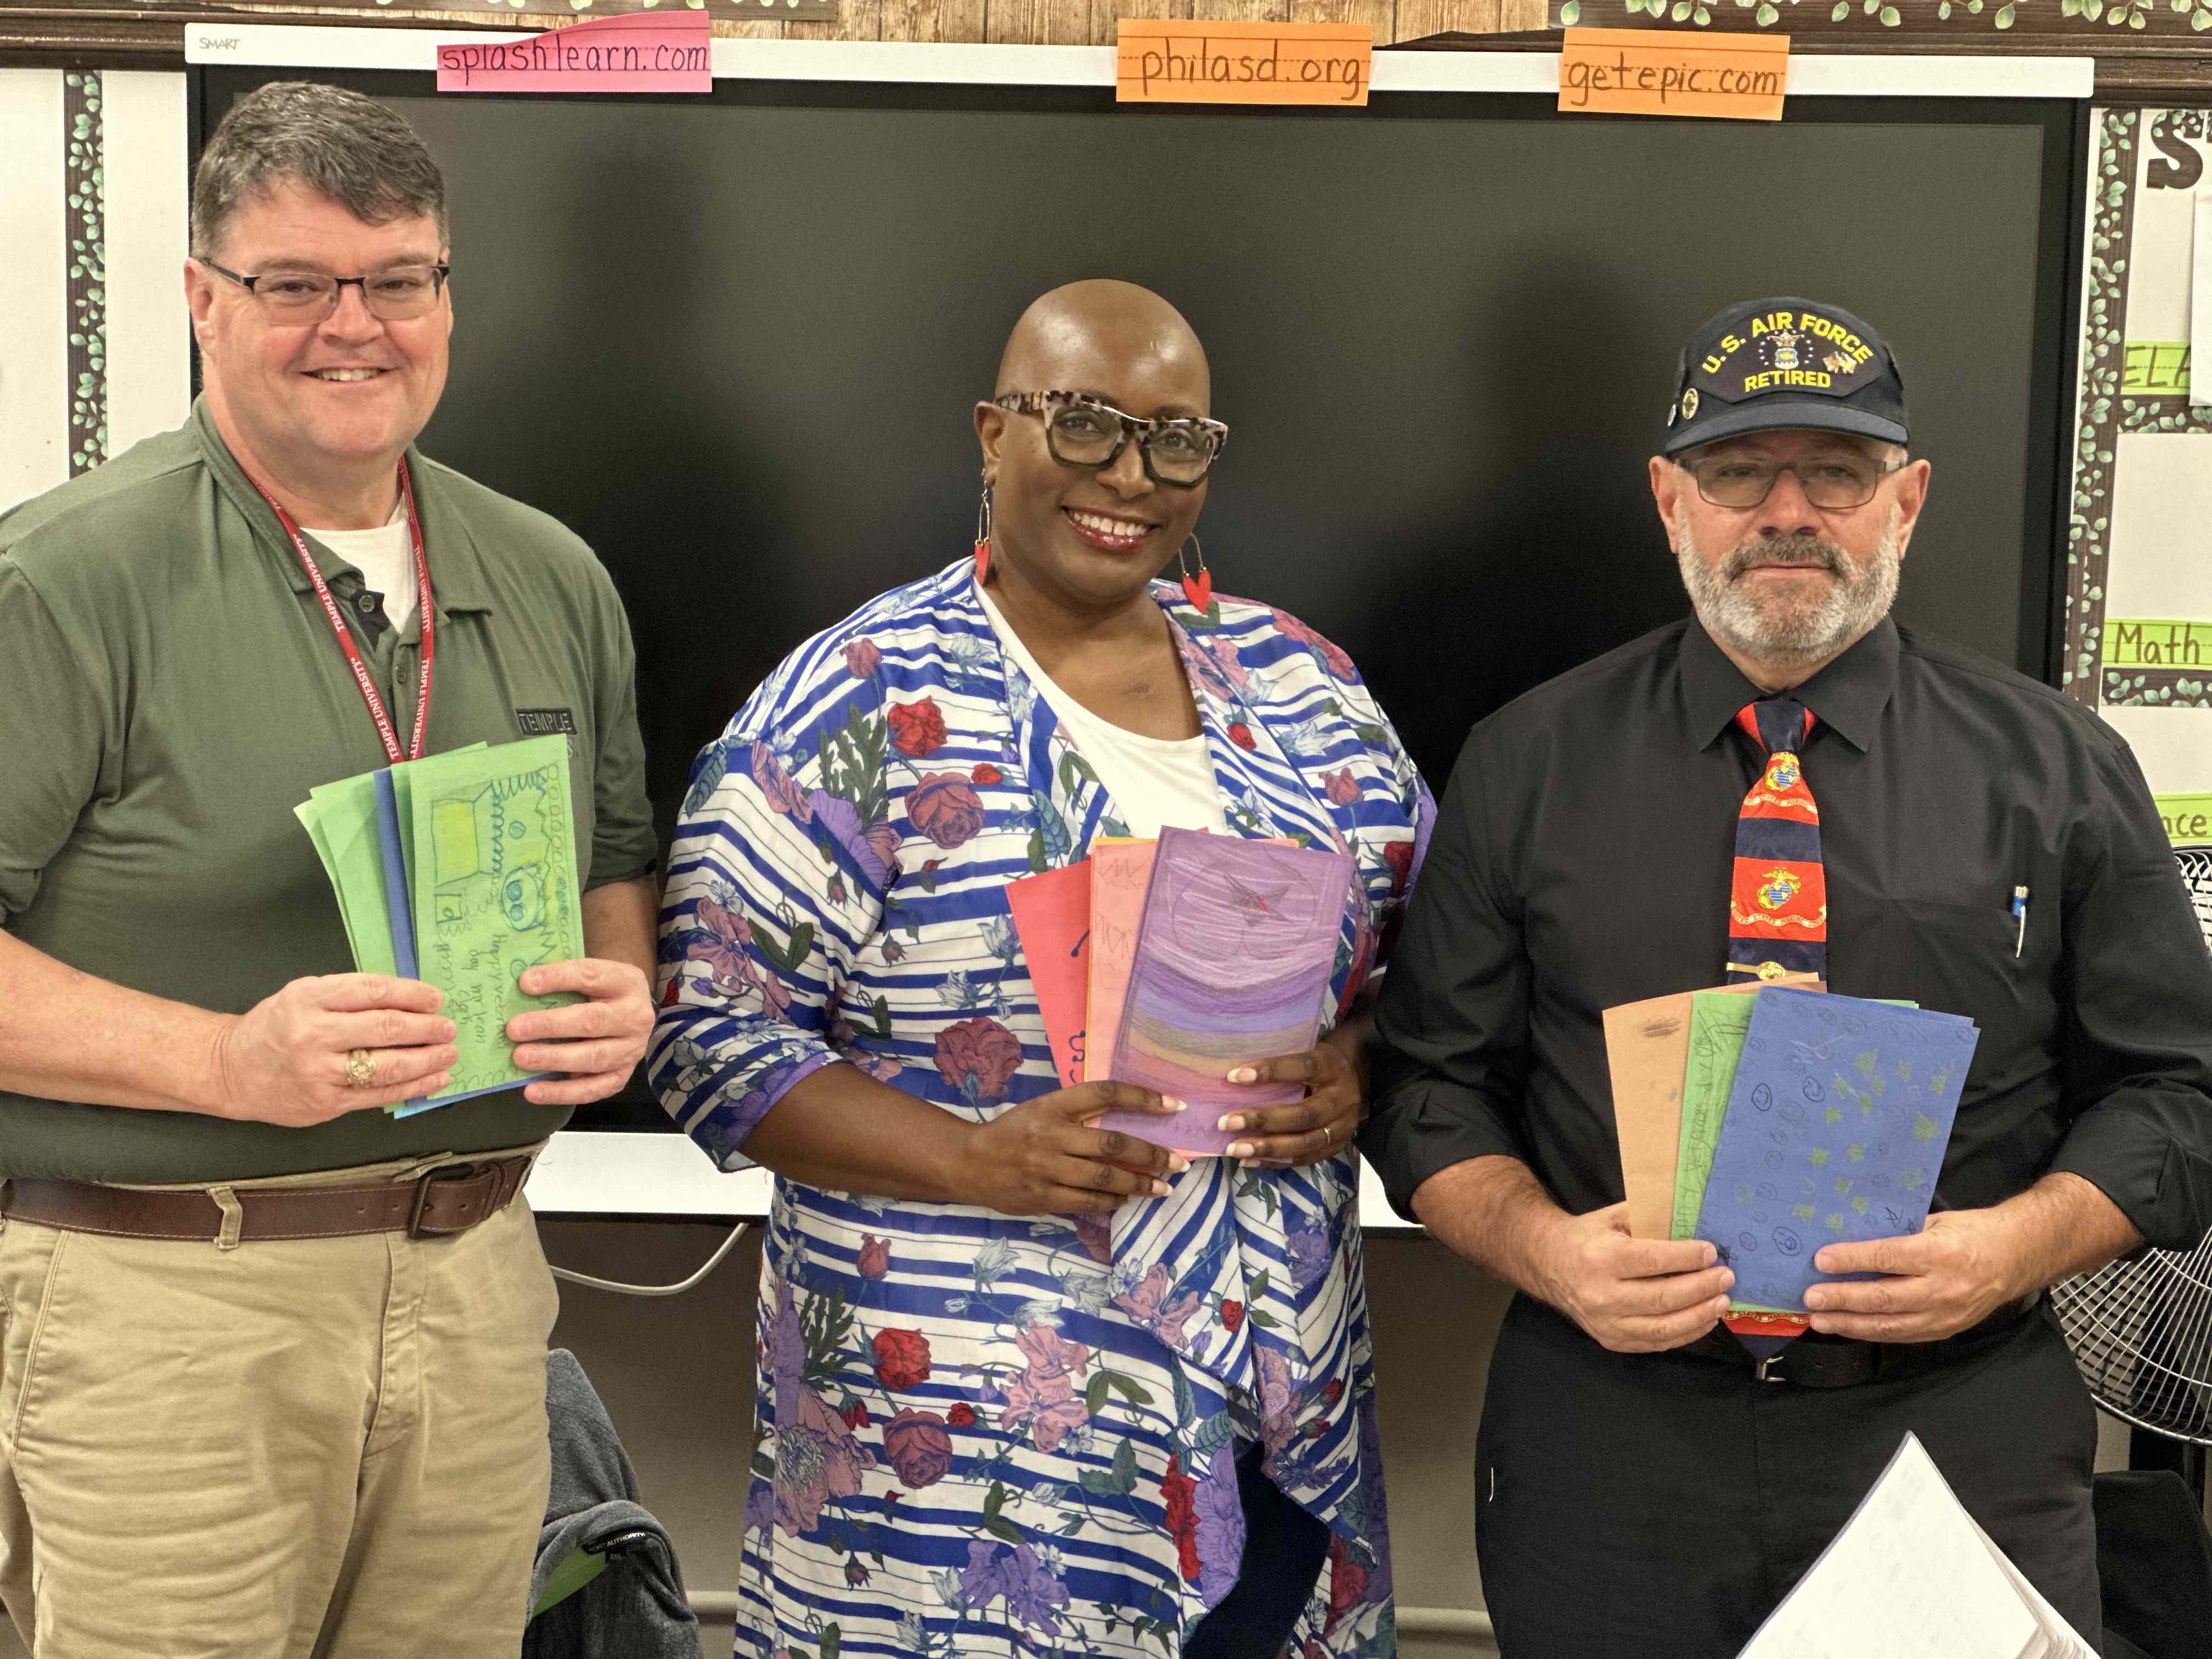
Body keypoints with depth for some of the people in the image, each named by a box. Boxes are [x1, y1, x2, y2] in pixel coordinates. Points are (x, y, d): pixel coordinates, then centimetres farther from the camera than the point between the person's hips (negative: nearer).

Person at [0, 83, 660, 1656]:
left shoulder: (555, 582, 10)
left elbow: (620, 865, 19)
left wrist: (622, 992, -3)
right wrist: (230, 1063, -22)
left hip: (475, 1283, 5)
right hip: (164, 1303, -5)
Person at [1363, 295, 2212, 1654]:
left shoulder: (2057, 767, 2)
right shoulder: (1528, 765, 2)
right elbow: (1430, 1082, 4)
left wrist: (2018, 1245, -14)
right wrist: (1542, 1246, -14)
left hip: (1962, 1443, 0)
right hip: (1607, 1450, 1)